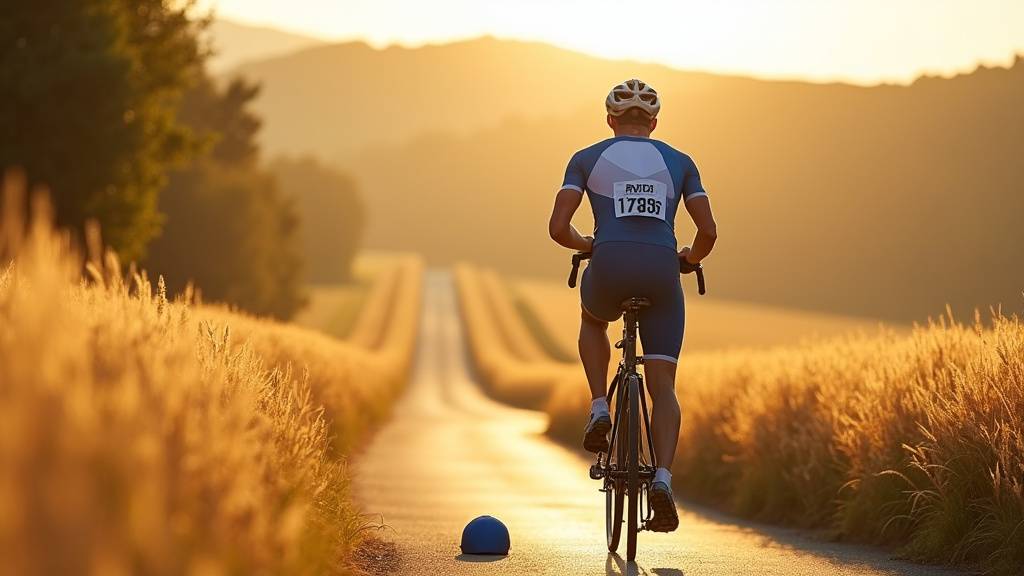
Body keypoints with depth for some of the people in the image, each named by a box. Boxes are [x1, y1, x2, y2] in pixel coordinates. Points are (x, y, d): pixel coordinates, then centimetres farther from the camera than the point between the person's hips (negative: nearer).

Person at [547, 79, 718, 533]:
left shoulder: (587, 158, 13)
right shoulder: (679, 162, 17)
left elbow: (558, 228, 3)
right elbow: (708, 231, 8)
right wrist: (692, 257, 30)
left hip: (608, 270, -1)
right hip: (662, 274, 1)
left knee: (593, 320, 36)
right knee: (663, 387, 6)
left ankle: (599, 411, 19)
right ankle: (663, 480, -15)